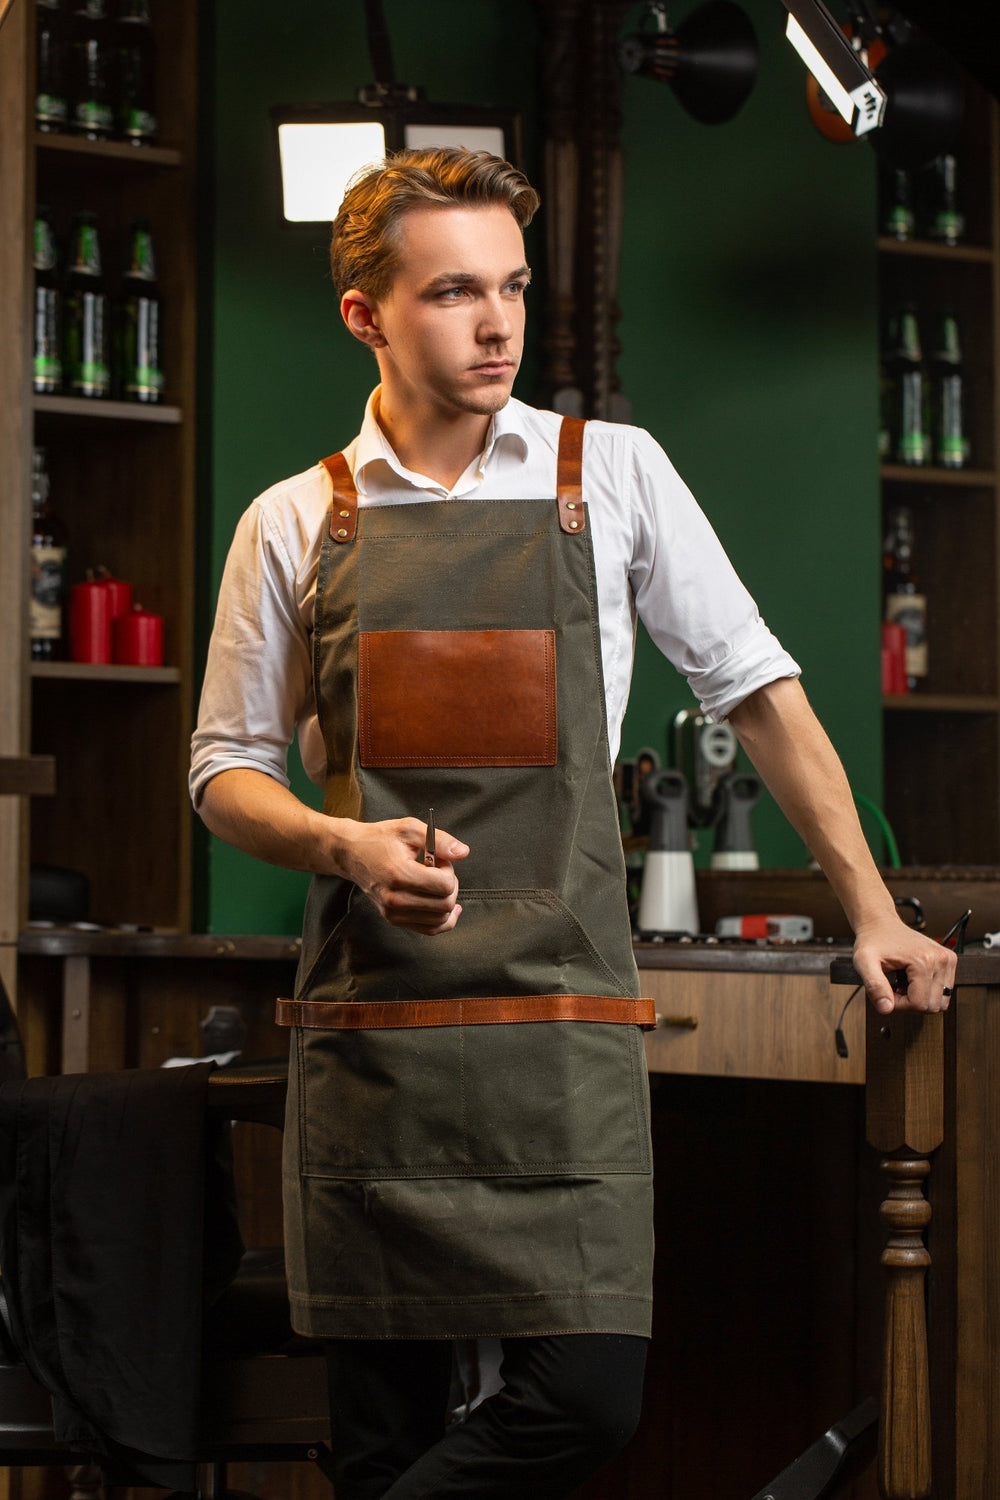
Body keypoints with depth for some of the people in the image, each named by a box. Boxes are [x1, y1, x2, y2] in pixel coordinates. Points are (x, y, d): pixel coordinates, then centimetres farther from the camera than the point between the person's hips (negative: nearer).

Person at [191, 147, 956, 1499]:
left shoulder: (613, 475, 7)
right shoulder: (294, 524, 8)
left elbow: (757, 690, 12)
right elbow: (228, 769, 12)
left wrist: (871, 913, 9)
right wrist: (344, 844, -9)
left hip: (564, 1027, 0)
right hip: (365, 1034, 0)